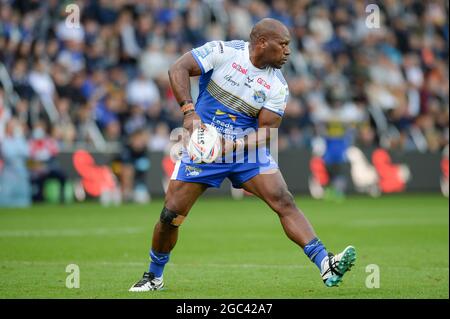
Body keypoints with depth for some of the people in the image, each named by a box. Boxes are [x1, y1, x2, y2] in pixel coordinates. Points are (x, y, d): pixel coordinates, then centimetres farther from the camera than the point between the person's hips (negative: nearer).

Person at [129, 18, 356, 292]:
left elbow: (267, 132, -6)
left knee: (284, 202, -16)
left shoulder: (278, 86, -4)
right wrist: (189, 111, -24)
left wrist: (235, 145, -24)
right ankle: (154, 277, 20)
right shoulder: (222, 52, -10)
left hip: (247, 148, 2)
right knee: (170, 215, -4)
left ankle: (326, 266, -21)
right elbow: (179, 69, -13)